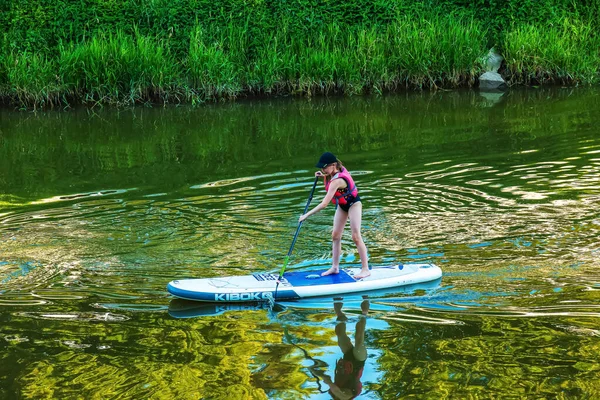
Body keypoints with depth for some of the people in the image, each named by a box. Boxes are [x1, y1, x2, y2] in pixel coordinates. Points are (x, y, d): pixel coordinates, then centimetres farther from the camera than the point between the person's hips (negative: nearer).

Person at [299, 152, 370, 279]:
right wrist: (324, 176, -9)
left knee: (356, 236, -10)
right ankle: (335, 267, 12)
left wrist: (306, 215, -35)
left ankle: (365, 269, -6)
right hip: (341, 205, 9)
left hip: (353, 204, -9)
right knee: (335, 235, 6)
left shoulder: (336, 181, -36)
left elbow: (324, 204, -38)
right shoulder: (339, 169, -12)